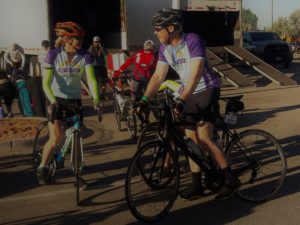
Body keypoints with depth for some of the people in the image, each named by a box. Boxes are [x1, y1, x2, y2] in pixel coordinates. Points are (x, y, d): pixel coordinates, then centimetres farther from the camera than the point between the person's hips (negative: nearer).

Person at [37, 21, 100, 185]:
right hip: (57, 99, -2)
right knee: (56, 138, -11)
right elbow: (46, 83, -20)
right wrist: (53, 101, -37)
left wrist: (96, 98, -37)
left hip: (75, 99, 3)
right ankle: (42, 167, 12)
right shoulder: (53, 55, -15)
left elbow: (91, 79, -19)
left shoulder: (85, 56, -10)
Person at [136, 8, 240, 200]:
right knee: (191, 140, 6)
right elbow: (158, 76, -1)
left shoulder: (193, 41, -22)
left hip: (207, 90, -7)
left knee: (203, 139, -15)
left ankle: (231, 179, -1)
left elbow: (196, 73, -31)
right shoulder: (165, 48, 0)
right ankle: (197, 185, 15)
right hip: (189, 94, 7)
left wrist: (181, 100, -40)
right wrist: (145, 99, -13)